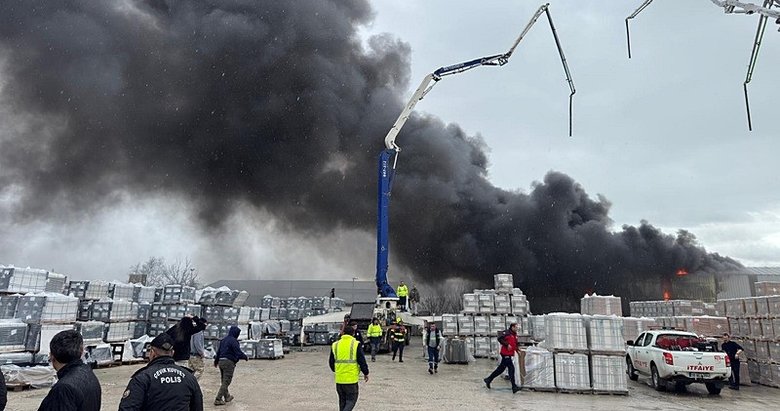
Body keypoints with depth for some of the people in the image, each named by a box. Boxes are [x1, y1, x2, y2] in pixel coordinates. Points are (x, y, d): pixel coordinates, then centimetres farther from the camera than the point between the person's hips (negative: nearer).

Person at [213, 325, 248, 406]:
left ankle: (227, 397, 34)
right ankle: (218, 399, -7)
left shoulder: (223, 340, 13)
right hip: (229, 362, -9)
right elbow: (238, 352, -18)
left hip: (221, 362, 9)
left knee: (224, 381, 20)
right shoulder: (233, 341, -13)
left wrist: (216, 361, 35)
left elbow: (218, 351, 22)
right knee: (226, 382, -4)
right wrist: (245, 357, -1)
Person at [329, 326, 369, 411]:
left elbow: (331, 362, 13)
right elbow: (362, 361, -6)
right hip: (351, 378, -4)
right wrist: (365, 373, 8)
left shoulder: (335, 345, 6)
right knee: (351, 400, 6)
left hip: (339, 378, 4)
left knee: (342, 400, 19)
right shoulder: (356, 344, -7)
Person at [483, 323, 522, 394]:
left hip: (509, 355, 10)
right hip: (505, 354, -10)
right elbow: (500, 339, -21)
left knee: (501, 368, 14)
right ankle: (514, 387, -5)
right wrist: (507, 344, -23)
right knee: (511, 368, -10)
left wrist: (517, 350, 8)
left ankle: (488, 379, 26)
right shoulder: (507, 333, -13)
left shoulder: (515, 335, 16)